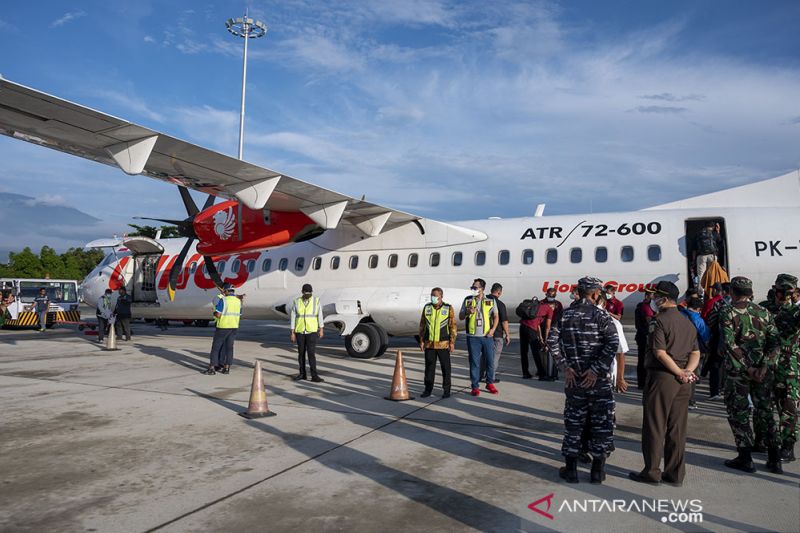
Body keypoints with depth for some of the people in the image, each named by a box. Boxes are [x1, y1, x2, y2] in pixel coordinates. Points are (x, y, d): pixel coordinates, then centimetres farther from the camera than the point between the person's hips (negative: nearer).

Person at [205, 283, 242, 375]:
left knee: (216, 347, 2)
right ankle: (226, 368, 11)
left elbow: (217, 315, -17)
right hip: (234, 327, 6)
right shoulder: (238, 301, 6)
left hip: (223, 327, -5)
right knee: (229, 347, 9)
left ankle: (211, 368, 1)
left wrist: (214, 313, 4)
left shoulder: (223, 300, -13)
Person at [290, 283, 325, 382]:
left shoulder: (316, 301, -4)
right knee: (301, 353, 8)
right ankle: (302, 374, 20)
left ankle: (314, 376, -7)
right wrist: (292, 332, -2)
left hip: (312, 331, -2)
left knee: (311, 353, -9)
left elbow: (320, 315, -2)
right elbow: (293, 318, 0)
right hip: (300, 332, 2)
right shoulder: (296, 302, -2)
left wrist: (321, 329, -6)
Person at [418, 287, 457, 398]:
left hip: (443, 344, -2)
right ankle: (428, 390, 17)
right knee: (429, 367, 7)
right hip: (429, 344, 2)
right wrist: (421, 341, 4)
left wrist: (452, 342, -8)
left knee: (445, 367, 4)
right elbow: (422, 325, 8)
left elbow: (453, 326, -3)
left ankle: (446, 390, 15)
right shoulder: (427, 308, 4)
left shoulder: (448, 308, -4)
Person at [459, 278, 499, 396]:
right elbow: (460, 317, 9)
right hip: (473, 337, 0)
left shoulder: (490, 301, 5)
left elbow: (496, 316, 9)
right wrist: (468, 312, -12)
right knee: (474, 362, 2)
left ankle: (490, 383, 23)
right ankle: (475, 387, 10)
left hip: (487, 336, 0)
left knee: (490, 361, 6)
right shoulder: (467, 300, 6)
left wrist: (493, 330, -5)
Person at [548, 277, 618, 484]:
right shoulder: (600, 315, -9)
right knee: (601, 422, 10)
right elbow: (613, 342, -21)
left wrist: (565, 367, -6)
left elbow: (552, 340, -7)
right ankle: (597, 470, 18)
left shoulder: (565, 314, 2)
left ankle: (570, 468, 18)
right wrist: (596, 370, -18)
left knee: (573, 421, 13)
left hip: (573, 378, 3)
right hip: (598, 379, -3)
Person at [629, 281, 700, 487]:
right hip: (683, 383, 7)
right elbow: (695, 353, 9)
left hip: (661, 377, -7)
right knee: (677, 429, 12)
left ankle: (652, 472, 8)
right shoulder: (688, 322, 13)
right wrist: (687, 371, -5)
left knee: (654, 427, 2)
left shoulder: (659, 321, -11)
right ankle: (675, 474, 18)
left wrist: (681, 373, -12)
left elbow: (660, 353, -19)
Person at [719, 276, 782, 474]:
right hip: (763, 371, 4)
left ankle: (745, 459, 9)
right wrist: (764, 366, -9)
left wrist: (748, 368, -12)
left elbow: (729, 345, -17)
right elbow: (775, 341, -2)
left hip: (737, 371, -4)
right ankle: (775, 460, 18)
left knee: (739, 413, 6)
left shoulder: (728, 313, -7)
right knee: (765, 411, 14)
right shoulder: (764, 313, 7)